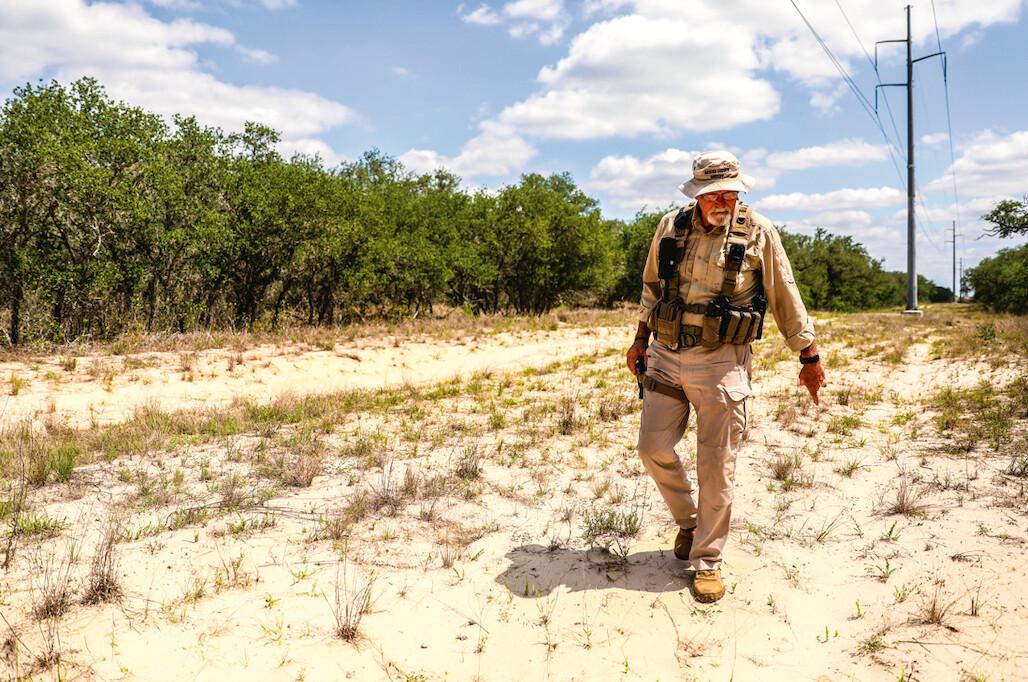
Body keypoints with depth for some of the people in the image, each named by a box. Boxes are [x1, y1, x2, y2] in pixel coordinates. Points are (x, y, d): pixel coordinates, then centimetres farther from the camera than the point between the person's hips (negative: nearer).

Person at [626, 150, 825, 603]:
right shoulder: (671, 228, 4)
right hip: (666, 355, 3)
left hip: (721, 362, -3)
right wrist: (640, 340, 19)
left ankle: (707, 562, 15)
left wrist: (809, 357, 5)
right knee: (653, 446, 4)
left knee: (717, 468, 0)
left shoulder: (758, 233, -4)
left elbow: (786, 300, 3)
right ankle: (688, 520, 31)